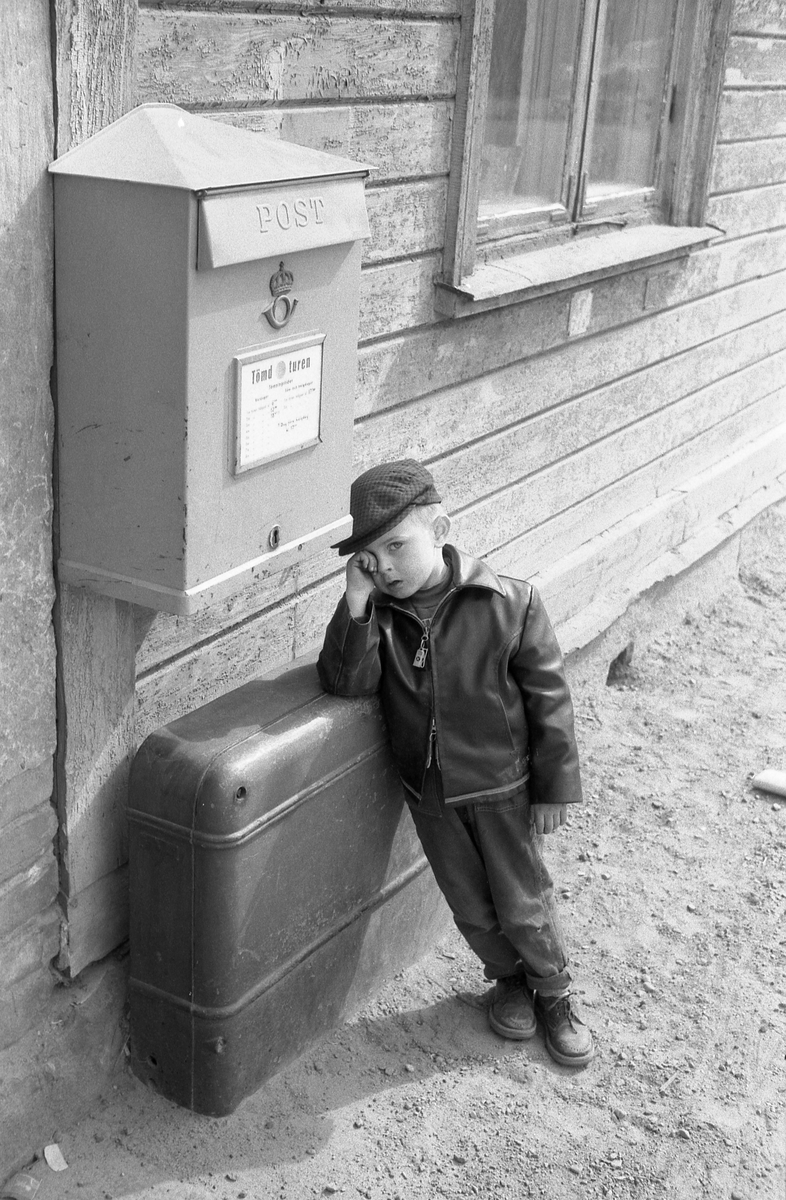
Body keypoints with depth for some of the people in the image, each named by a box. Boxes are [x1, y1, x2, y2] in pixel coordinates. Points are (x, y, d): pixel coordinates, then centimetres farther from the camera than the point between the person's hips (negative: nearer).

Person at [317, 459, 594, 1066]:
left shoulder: (509, 604, -18)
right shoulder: (379, 614, -8)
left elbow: (549, 700, -12)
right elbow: (347, 682, -18)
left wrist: (554, 789, -9)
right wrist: (355, 605, -29)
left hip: (503, 785, -3)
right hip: (429, 791, 3)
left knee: (523, 905, 10)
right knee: (470, 908, 17)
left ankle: (556, 992, 37)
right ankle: (509, 978, 44)